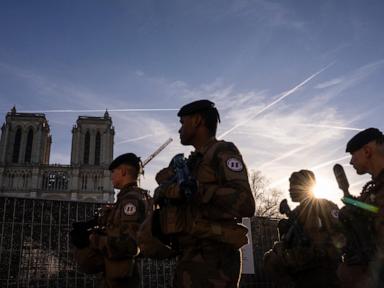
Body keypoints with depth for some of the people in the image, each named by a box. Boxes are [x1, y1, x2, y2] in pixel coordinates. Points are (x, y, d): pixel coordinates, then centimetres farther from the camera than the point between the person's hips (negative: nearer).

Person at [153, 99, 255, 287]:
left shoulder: (222, 152, -5)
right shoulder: (192, 162, 19)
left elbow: (245, 204, -19)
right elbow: (160, 193, 9)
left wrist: (195, 189, -21)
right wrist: (177, 187, -11)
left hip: (212, 260, -8)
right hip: (188, 259, 8)